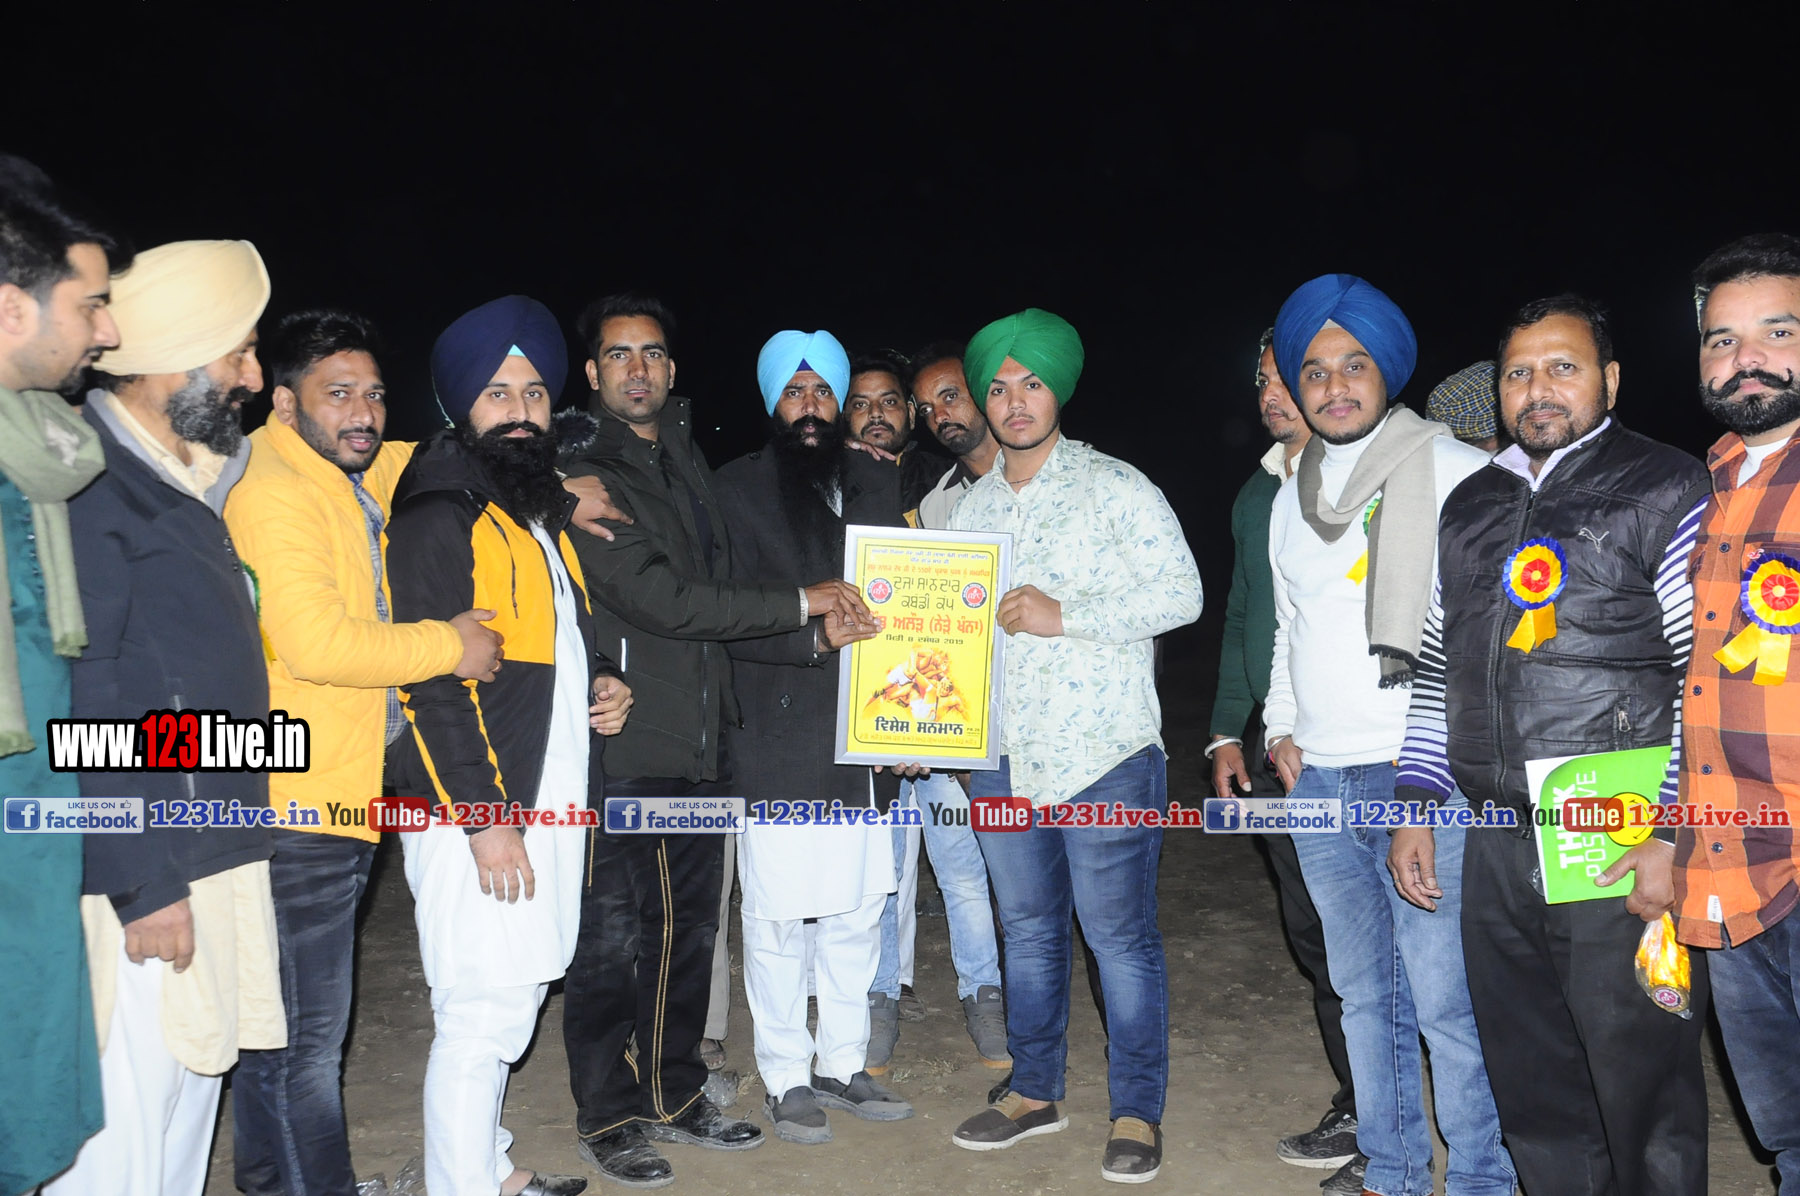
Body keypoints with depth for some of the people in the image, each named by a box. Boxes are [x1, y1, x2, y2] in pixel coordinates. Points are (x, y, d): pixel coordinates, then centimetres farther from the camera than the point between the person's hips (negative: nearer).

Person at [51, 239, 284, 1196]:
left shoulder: (183, 480, 14)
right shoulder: (88, 485, -15)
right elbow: (81, 709, -19)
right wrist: (142, 886, -19)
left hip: (214, 860, 9)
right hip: (146, 881, -9)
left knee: (188, 1106, 18)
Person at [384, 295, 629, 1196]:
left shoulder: (544, 510, 17)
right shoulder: (439, 518, -10)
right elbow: (432, 683, -16)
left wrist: (600, 686, 6)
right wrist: (485, 818, -19)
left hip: (550, 804, 9)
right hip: (476, 811, -8)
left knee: (515, 1001, 17)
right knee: (481, 1016, -2)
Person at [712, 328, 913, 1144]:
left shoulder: (878, 484, 12)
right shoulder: (737, 491, -2)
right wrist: (814, 634, -22)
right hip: (779, 746, -4)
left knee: (857, 910, 13)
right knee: (778, 917, 3)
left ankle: (842, 1064, 30)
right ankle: (786, 1078, 22)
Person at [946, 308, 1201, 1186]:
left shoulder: (1116, 488, -3)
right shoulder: (969, 507, 12)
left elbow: (1180, 593, -10)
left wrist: (1064, 615, -18)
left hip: (1103, 753, -5)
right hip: (999, 756, 5)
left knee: (1120, 936, 3)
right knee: (1027, 929, 15)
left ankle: (1138, 1112, 20)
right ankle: (1034, 1092, 32)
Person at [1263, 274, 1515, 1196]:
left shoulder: (1453, 469, -4)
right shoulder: (1292, 496, 15)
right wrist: (1281, 726, 12)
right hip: (1318, 780, 6)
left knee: (1446, 1000, -3)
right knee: (1366, 995, 15)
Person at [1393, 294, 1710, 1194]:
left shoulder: (1667, 492, -2)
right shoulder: (1468, 508, 15)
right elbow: (1435, 667, 18)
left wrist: (1675, 835, -13)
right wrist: (1417, 805, 12)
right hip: (1496, 849, 5)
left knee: (1642, 1097, 5)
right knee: (1532, 1097, 15)